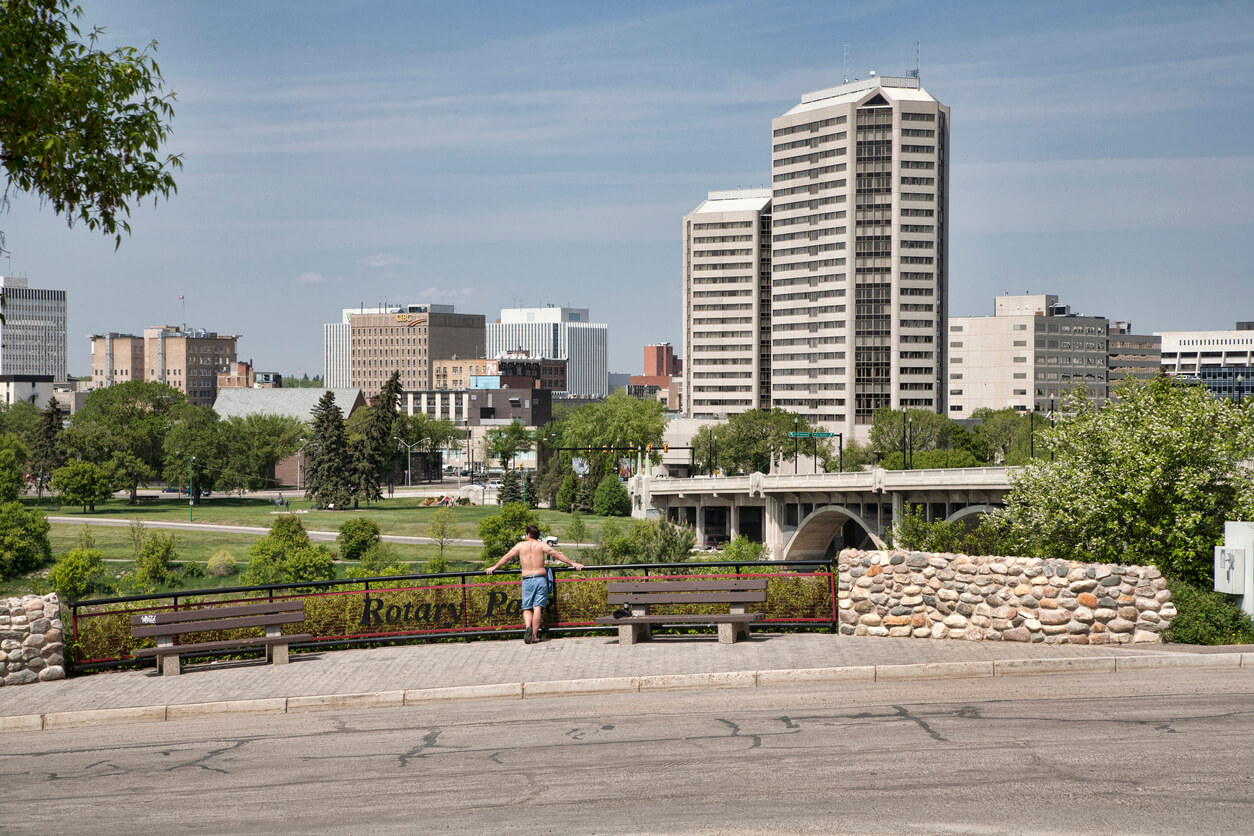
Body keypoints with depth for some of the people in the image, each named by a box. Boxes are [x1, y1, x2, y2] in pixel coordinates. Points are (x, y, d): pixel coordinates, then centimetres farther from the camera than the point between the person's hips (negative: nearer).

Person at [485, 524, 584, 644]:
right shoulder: (541, 545, 5)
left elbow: (507, 557, 16)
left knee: (527, 608, 6)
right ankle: (534, 635, -7)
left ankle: (528, 626, -21)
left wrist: (494, 567, 28)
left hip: (527, 580, 1)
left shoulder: (521, 545, 9)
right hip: (540, 579, -1)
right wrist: (572, 564, 6)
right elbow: (557, 554, 0)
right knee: (537, 608, -3)